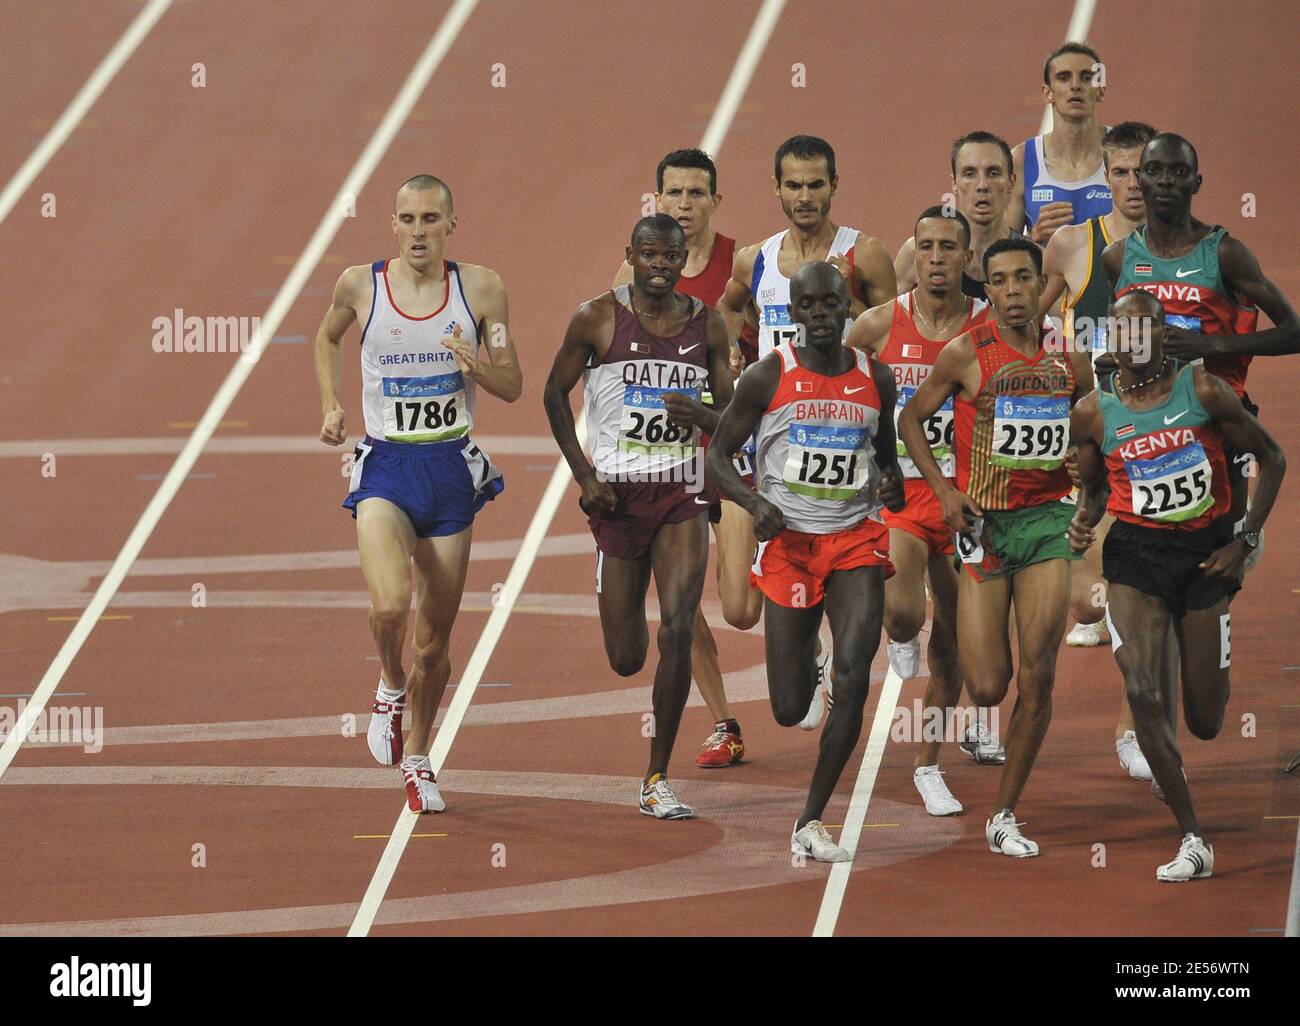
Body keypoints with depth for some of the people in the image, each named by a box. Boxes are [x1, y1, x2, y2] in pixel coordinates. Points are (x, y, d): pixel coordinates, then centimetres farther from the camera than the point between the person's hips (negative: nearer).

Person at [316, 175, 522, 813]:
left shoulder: (479, 287, -2)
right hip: (385, 468, -1)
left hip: (451, 471, 1)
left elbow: (512, 388, 2)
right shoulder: (361, 285, -3)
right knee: (390, 604, -26)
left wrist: (477, 364, -19)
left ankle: (417, 757, 28)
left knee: (435, 636, 8)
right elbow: (326, 338, 19)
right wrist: (330, 407, 7)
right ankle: (390, 688, 7)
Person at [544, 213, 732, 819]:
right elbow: (555, 393, 5)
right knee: (625, 659, 4)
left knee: (677, 629, -14)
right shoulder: (598, 318, -4)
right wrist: (584, 474, -4)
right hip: (618, 495, -1)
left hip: (683, 496, 1)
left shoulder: (706, 324, 3)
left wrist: (701, 415, -15)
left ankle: (657, 780, -3)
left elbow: (732, 415, 10)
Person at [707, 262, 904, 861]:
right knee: (789, 710, -1)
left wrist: (892, 486, -2)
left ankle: (810, 823, -9)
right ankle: (802, 664, 40)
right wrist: (754, 502, -18)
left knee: (854, 675, -18)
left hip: (855, 541, 2)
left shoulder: (875, 380, 6)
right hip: (789, 541, -2)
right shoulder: (768, 377, -4)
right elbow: (718, 457, 1)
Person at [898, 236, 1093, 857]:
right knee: (987, 689, -5)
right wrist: (944, 490, -5)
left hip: (1048, 521, 2)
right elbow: (911, 419, 5)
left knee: (1037, 677, -8)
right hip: (983, 525, -2)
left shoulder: (1069, 358, 4)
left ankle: (1004, 816, 4)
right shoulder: (965, 354, -6)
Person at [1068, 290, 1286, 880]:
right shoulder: (1093, 412, -2)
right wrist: (1085, 520, -8)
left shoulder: (1202, 390, -8)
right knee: (1142, 694, -21)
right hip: (1136, 552, 0)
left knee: (1205, 722, 3)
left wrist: (1246, 542, -4)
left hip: (1206, 553, 0)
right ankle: (1192, 842, -11)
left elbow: (1272, 459, 1)